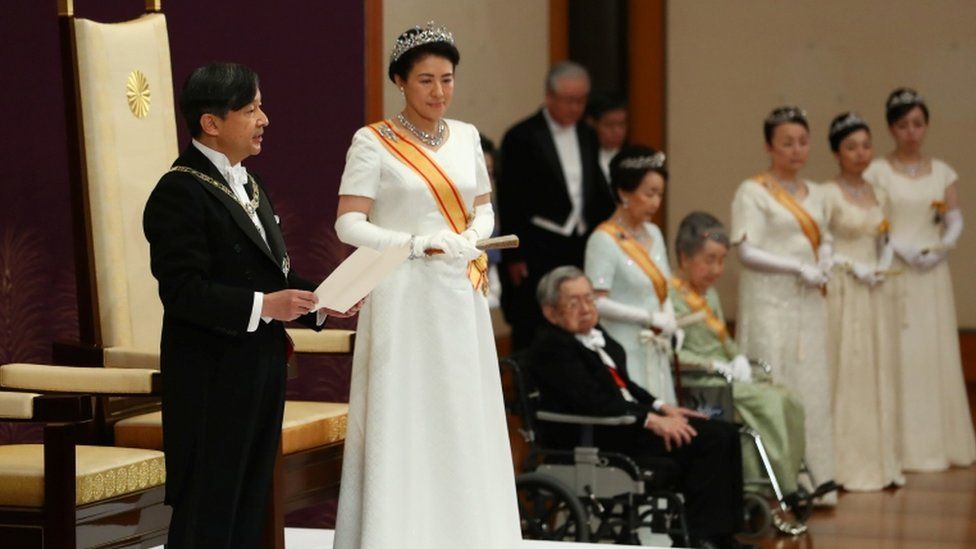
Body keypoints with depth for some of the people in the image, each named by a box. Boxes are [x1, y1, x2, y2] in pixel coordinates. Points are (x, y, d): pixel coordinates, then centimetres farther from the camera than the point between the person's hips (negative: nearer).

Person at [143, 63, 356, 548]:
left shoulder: (248, 186, 16)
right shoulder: (180, 192, -14)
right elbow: (182, 290, -21)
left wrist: (320, 302, 4)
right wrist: (261, 306, -26)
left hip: (261, 369, 9)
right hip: (212, 376, -9)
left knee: (249, 504, 13)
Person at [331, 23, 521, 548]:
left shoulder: (466, 137, 10)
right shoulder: (373, 143, -6)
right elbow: (349, 223, -10)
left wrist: (471, 239, -6)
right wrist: (418, 244, -19)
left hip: (460, 298, 5)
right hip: (402, 298, -5)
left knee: (464, 420, 6)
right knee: (402, 420, -4)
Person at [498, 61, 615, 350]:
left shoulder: (587, 136, 13)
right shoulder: (522, 137, -6)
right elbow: (510, 201, -7)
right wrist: (514, 257, -9)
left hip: (580, 247, 6)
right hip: (537, 252, -6)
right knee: (531, 335, -3)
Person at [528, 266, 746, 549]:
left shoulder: (596, 335, 17)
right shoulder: (551, 347, -12)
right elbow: (592, 401, -21)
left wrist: (662, 408, 6)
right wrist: (651, 420, -22)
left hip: (628, 418, 9)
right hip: (595, 439, -9)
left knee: (724, 434, -4)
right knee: (706, 441, -21)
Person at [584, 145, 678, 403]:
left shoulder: (653, 233, 14)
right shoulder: (604, 240, -9)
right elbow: (597, 302, -16)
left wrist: (669, 319, 0)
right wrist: (651, 318, -14)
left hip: (656, 352, 7)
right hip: (624, 351, -7)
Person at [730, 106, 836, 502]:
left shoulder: (815, 194, 15)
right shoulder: (753, 192, -5)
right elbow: (747, 251, -12)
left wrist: (824, 267, 0)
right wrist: (799, 267, -17)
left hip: (808, 304, 7)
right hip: (770, 302, -7)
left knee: (813, 390, 6)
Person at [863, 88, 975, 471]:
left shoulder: (942, 172, 11)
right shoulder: (877, 172, -2)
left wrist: (944, 246, -11)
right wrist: (902, 249, -18)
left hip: (933, 274, 4)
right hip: (893, 273, -4)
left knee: (937, 353, 5)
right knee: (898, 355, -6)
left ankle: (940, 441, 11)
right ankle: (902, 447, -3)